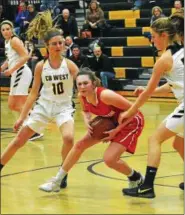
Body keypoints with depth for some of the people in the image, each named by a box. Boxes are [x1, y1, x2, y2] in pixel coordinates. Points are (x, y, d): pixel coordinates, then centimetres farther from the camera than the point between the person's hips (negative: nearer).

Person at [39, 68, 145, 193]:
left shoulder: (105, 95, -35)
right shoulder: (82, 96, -14)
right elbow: (86, 111, 10)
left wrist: (116, 130, -24)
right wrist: (87, 122, -12)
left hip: (131, 121, -7)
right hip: (110, 121, 7)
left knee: (109, 159, -18)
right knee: (80, 145, 4)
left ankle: (136, 178, 13)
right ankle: (56, 182, 16)